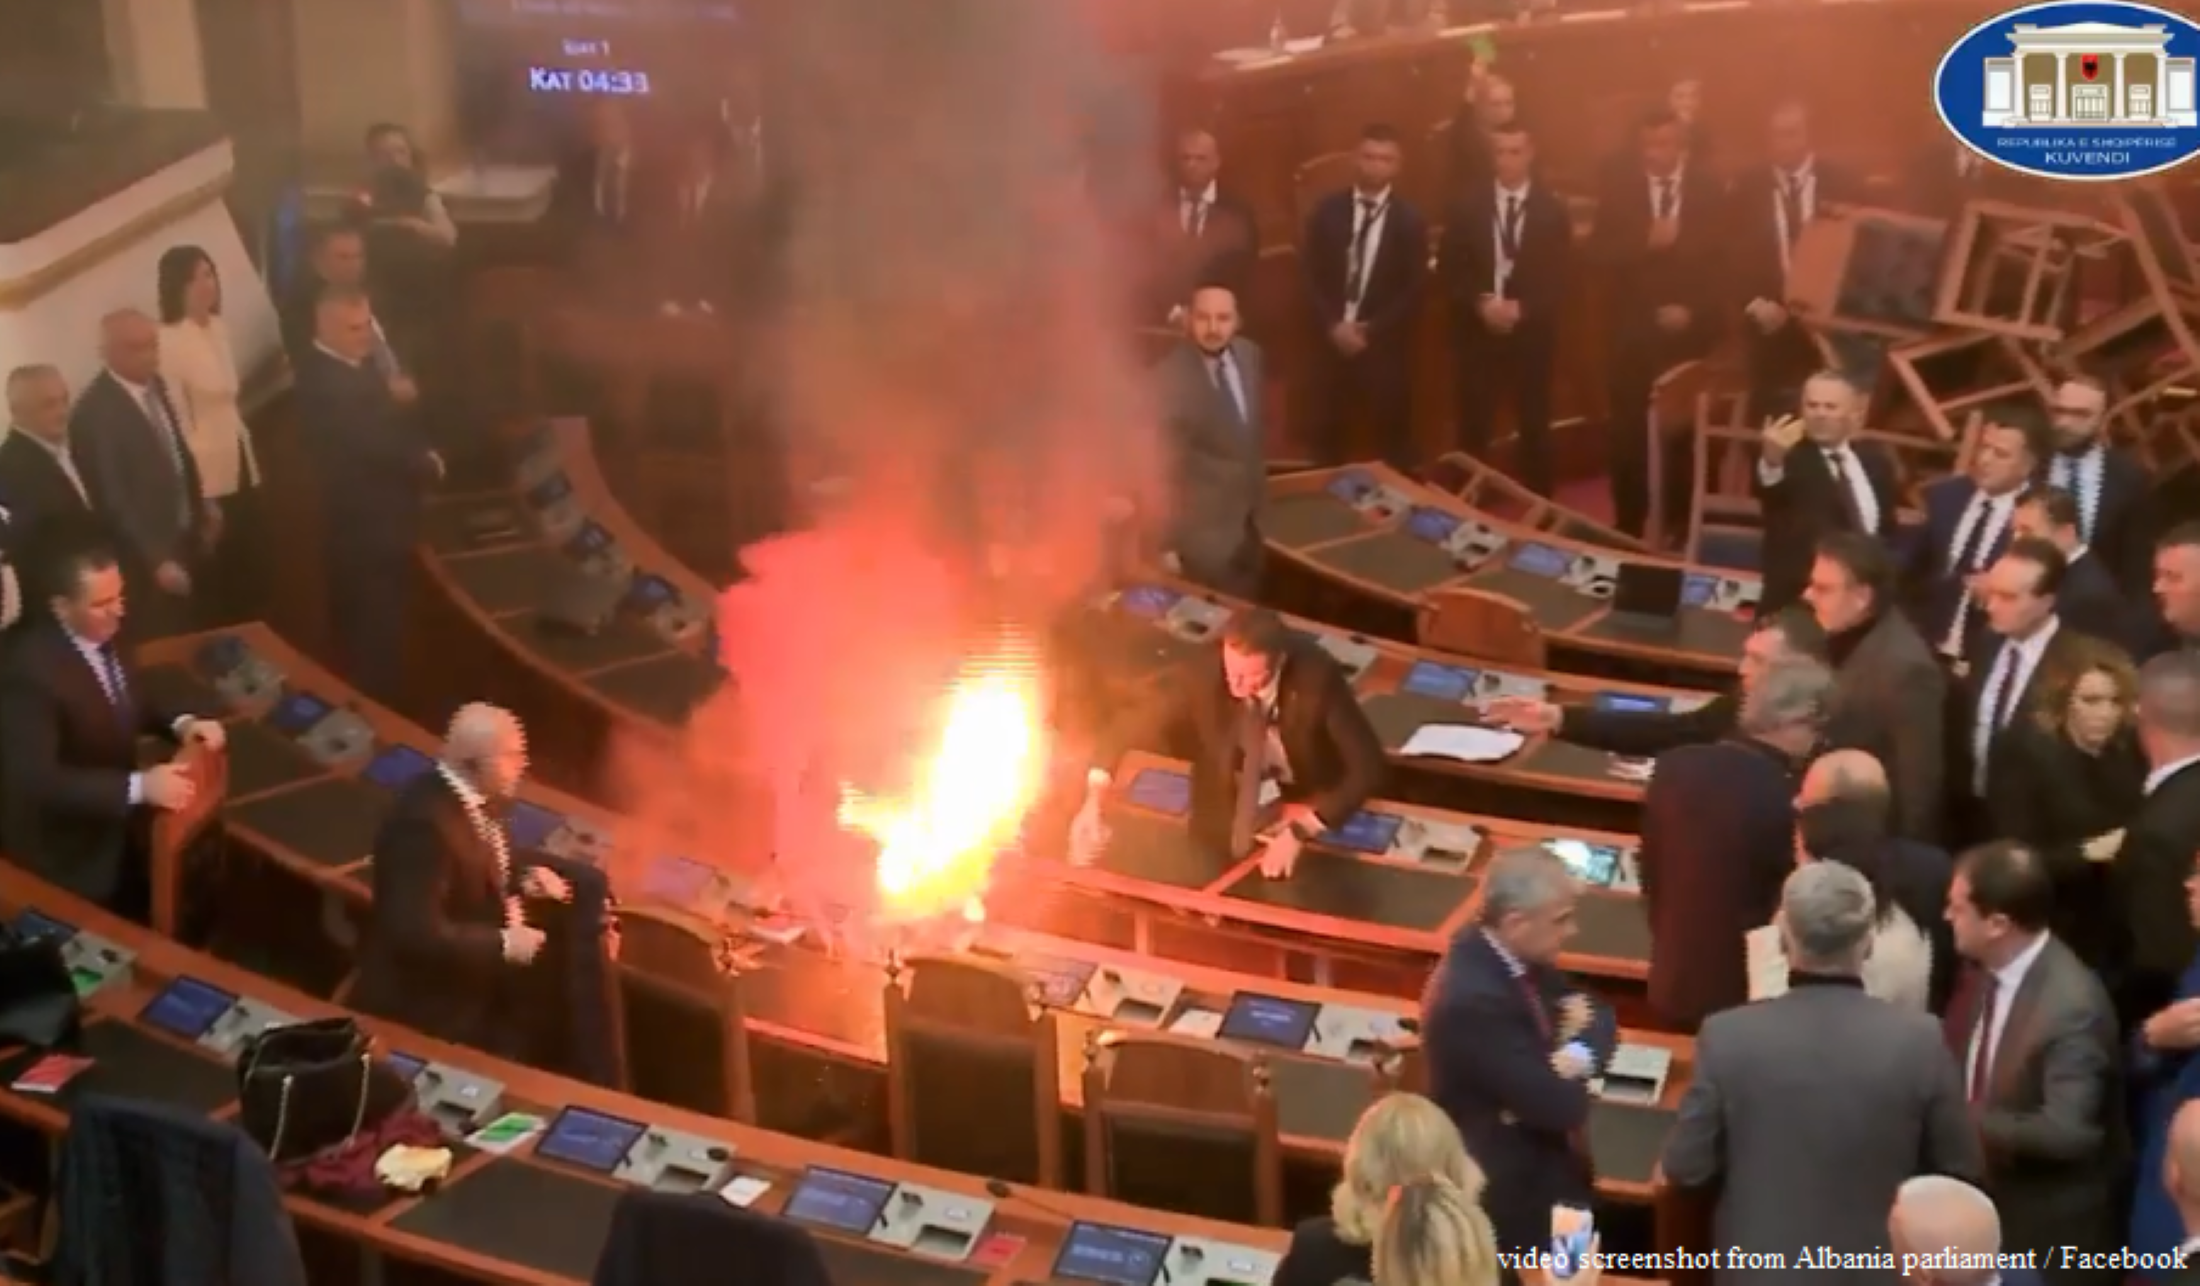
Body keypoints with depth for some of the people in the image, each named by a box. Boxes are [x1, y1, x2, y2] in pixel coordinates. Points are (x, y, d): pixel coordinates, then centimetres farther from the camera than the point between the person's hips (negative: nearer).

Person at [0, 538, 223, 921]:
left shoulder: (103, 633, -8)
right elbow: (35, 780, -34)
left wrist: (182, 722, -11)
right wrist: (138, 787, -38)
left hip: (118, 827, 7)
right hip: (69, 854, -7)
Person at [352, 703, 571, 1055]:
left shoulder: (478, 800, -2)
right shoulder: (424, 820, -31)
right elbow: (416, 932, -34)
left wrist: (521, 882, -3)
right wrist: (501, 944, -27)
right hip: (419, 1011, -9)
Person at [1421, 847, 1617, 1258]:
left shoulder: (1520, 959, -2)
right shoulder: (1471, 1000, -31)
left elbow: (1600, 1019, 6)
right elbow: (1560, 1105, -28)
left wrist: (1579, 1052, -16)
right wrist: (1571, 1068, -7)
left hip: (1546, 1172, 9)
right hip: (1508, 1196, -9)